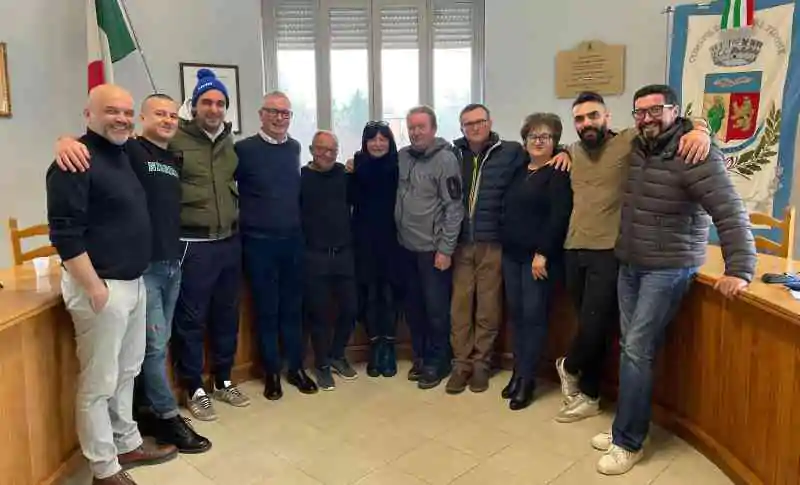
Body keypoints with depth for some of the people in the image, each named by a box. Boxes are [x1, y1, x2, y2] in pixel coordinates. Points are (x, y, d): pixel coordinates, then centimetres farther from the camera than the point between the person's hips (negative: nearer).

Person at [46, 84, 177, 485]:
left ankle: (127, 444, 36)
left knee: (127, 372, 20)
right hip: (102, 286, -9)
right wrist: (95, 288, -20)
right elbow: (65, 235, -20)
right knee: (98, 383, 3)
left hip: (133, 282, 9)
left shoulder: (121, 154, 13)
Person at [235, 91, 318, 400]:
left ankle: (296, 367, 24)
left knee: (292, 307, 12)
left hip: (293, 239, 4)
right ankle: (272, 372, 20)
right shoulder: (244, 149, -7)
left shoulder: (294, 148, 8)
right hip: (259, 242, -4)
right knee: (266, 310, 6)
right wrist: (246, 221, -6)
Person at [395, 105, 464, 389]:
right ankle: (420, 357, 30)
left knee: (436, 308, 4)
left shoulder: (445, 159, -11)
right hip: (406, 246, 5)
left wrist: (446, 249, -14)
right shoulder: (402, 157, 4)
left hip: (432, 248, -5)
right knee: (413, 306, 15)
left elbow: (454, 208, -13)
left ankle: (437, 361, 20)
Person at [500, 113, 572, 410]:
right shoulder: (519, 171, 15)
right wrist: (504, 243, 11)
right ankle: (518, 372, 20)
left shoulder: (558, 173, -6)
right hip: (511, 254, 7)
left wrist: (542, 253, -19)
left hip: (539, 256, -7)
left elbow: (559, 216, -15)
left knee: (534, 316, -2)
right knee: (516, 314, 10)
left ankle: (527, 378, 8)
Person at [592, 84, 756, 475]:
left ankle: (628, 442, 5)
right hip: (629, 265, 7)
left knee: (638, 351, -8)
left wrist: (739, 271, -24)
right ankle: (626, 428, 22)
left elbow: (731, 213, -20)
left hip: (668, 269, -6)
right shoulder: (635, 150, 5)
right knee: (629, 347, 9)